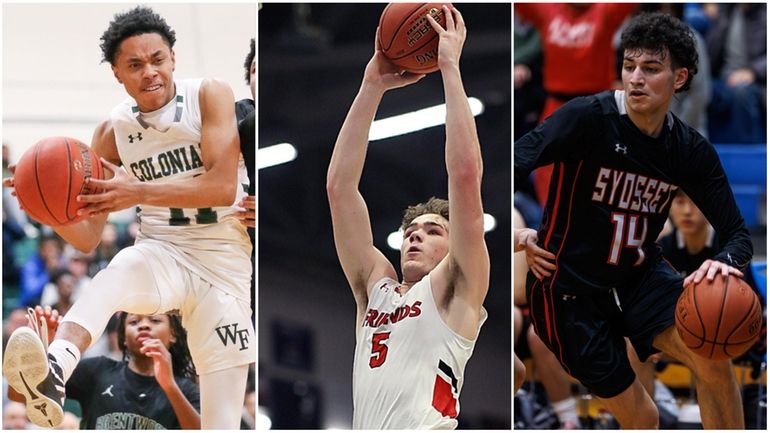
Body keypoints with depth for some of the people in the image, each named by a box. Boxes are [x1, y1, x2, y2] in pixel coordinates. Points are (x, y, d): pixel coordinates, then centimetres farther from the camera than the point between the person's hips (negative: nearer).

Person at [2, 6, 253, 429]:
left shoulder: (209, 96, -8)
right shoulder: (112, 132, 1)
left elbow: (223, 186, -21)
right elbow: (87, 237, 3)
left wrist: (139, 194, -31)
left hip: (223, 262, -1)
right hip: (161, 252, 1)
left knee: (222, 420, -8)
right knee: (117, 275, -37)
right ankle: (53, 370, -63)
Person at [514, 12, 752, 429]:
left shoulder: (692, 150, -4)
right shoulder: (589, 117, -19)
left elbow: (737, 233, -2)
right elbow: (514, 162, -29)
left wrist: (725, 261, -27)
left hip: (640, 274, 4)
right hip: (569, 288, -4)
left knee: (712, 358, -22)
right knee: (640, 419, -3)